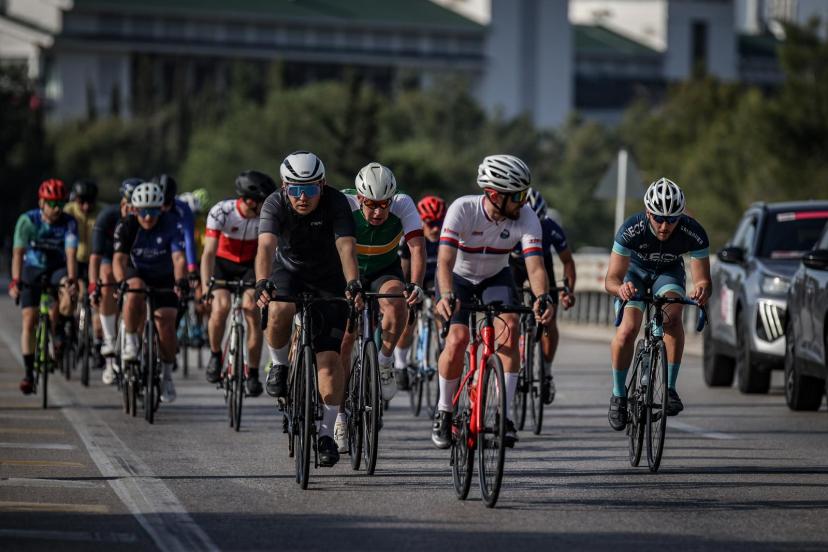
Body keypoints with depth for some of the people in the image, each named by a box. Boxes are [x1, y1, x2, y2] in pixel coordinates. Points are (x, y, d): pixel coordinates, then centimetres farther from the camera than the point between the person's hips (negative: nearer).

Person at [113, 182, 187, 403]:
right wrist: (121, 282, -46)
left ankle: (167, 374, 4)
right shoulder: (126, 226, -20)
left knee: (166, 321, -14)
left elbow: (179, 258, -31)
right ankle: (130, 341, -19)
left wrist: (180, 281, -50)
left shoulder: (171, 225, -22)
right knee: (134, 291, -35)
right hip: (137, 274, 0)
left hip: (164, 279, 0)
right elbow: (119, 259, -27)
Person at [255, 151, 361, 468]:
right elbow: (266, 246, -37)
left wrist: (353, 284, -54)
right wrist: (262, 283, -56)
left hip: (329, 279, 0)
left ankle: (327, 432, -2)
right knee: (280, 312, -35)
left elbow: (346, 246, -37)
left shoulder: (336, 203, -25)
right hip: (288, 272, 0)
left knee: (329, 355, -14)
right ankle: (279, 365, -5)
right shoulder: (275, 204, -23)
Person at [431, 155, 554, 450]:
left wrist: (542, 297, -53)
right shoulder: (463, 209, -32)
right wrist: (446, 296, -58)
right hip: (459, 276, -2)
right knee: (457, 340, -22)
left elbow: (535, 265, -33)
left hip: (496, 277, 2)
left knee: (510, 327, -24)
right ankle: (444, 412, 3)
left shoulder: (526, 218, -25)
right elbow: (445, 260, -40)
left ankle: (504, 415, -18)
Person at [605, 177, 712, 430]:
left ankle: (670, 388, -19)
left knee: (672, 317, -29)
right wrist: (621, 288, -59)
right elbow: (611, 279, -35)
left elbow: (703, 280, -31)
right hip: (635, 269, -1)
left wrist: (702, 291, -55)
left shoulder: (694, 233, -33)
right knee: (628, 329, -21)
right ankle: (618, 395, -1)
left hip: (668, 270, 1)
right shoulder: (631, 230, -36)